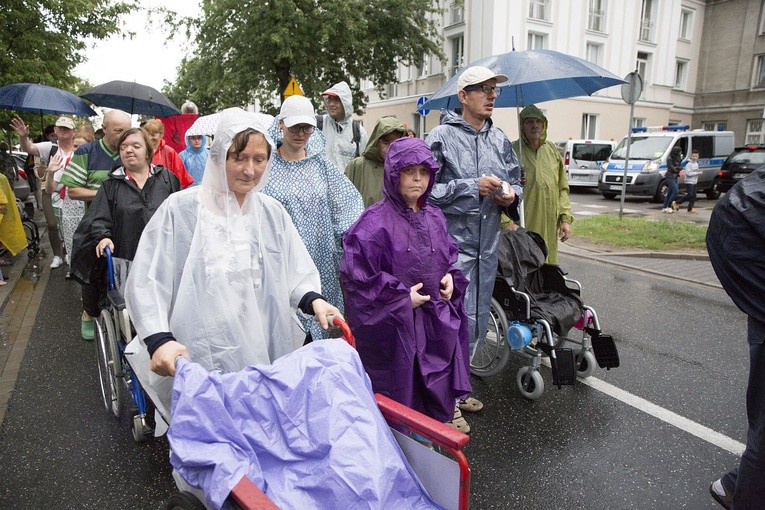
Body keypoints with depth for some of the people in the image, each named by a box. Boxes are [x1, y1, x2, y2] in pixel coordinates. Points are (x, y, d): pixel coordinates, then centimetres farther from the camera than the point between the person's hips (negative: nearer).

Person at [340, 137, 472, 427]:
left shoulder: (434, 218, 8)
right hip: (393, 326, -6)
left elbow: (449, 256, 23)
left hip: (437, 323, 7)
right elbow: (355, 273, -20)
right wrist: (402, 297, -17)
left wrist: (451, 277, 1)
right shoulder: (375, 222, -15)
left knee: (435, 402, 18)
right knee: (399, 403, 6)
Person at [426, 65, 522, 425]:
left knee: (476, 321, 16)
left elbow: (516, 180, 21)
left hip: (487, 245, 7)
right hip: (452, 244, -7)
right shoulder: (442, 137, -7)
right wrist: (473, 187, -18)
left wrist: (512, 195, -2)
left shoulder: (500, 140, 13)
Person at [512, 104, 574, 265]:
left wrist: (566, 219, 9)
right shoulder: (513, 151, -5)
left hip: (550, 228, 5)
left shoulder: (553, 150, 13)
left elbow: (563, 189, 17)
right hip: (521, 227, -5)